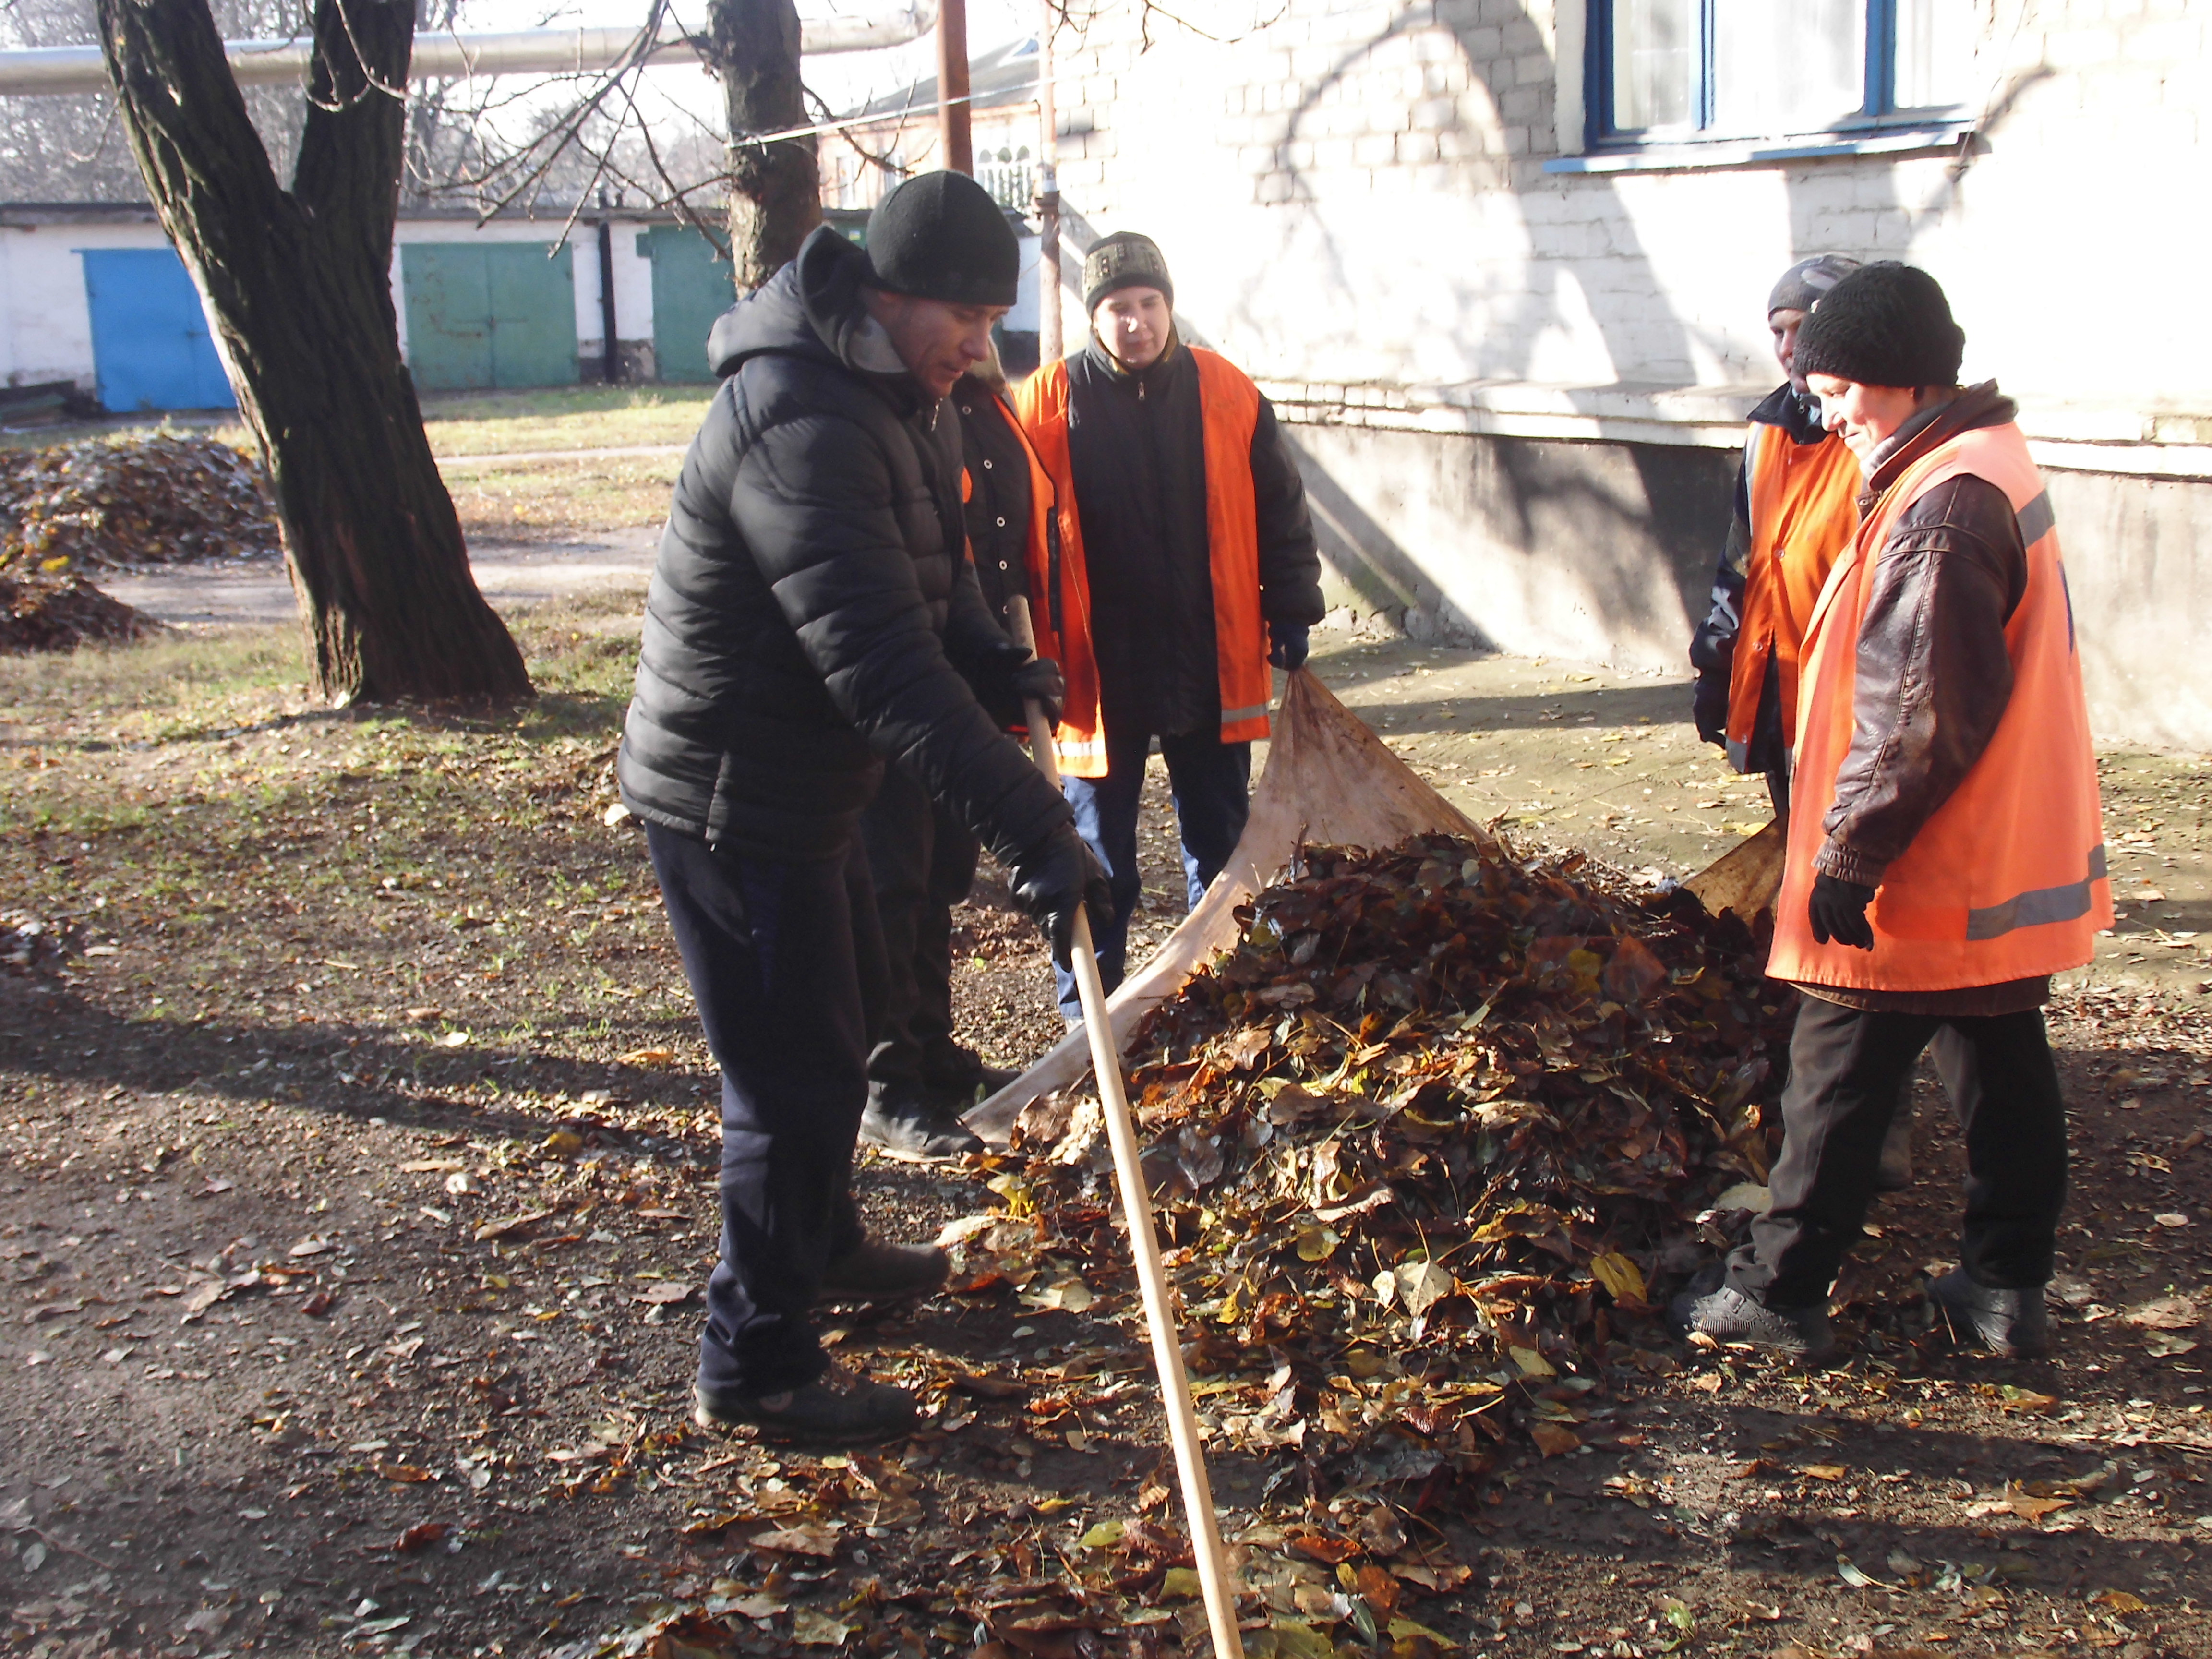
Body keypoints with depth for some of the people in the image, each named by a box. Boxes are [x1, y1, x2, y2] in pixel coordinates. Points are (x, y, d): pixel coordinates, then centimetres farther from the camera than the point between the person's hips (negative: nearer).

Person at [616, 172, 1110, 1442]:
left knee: (847, 1008, 26)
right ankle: (757, 1364, 13)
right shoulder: (803, 426, -29)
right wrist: (1031, 827, -38)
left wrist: (992, 658, -1)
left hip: (799, 787, 11)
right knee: (799, 1078, -3)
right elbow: (881, 667, -36)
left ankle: (822, 1245, 48)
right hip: (732, 802, -11)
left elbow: (930, 570, 19)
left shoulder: (901, 397, 6)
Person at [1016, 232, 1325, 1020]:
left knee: (1220, 838, 15)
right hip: (1099, 672, -2)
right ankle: (1087, 1004, 21)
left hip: (1213, 666, 2)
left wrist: (1291, 611, 5)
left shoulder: (1227, 393, 0)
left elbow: (1279, 510, 9)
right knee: (1099, 847, 9)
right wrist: (1026, 651, -7)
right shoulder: (1052, 400, -6)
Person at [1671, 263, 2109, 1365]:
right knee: (2001, 1069, 15)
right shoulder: (1993, 468, 11)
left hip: (1923, 883, -10)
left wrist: (1849, 853, -19)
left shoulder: (1942, 507, -23)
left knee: (1838, 1082, 1)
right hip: (2005, 863, 10)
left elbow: (1919, 717, -26)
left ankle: (1777, 1292, 11)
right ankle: (2007, 1285, 26)